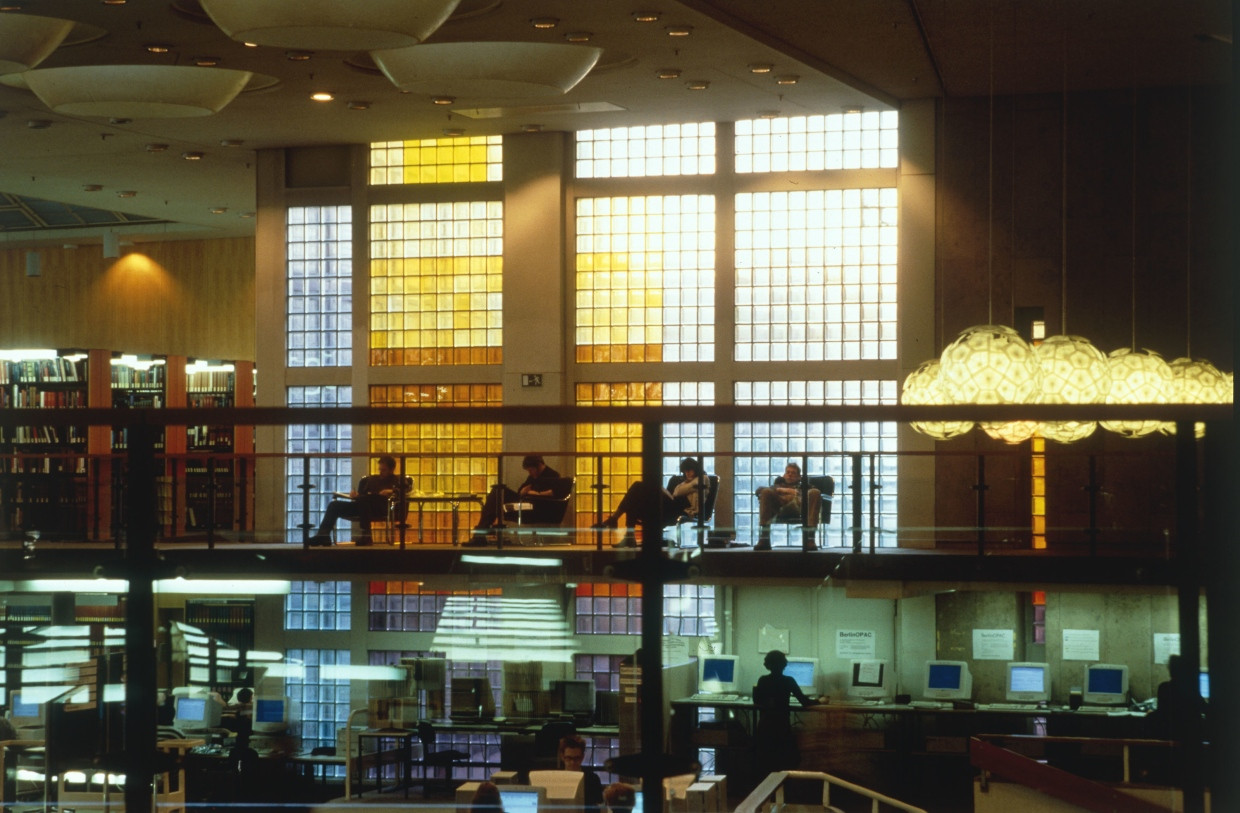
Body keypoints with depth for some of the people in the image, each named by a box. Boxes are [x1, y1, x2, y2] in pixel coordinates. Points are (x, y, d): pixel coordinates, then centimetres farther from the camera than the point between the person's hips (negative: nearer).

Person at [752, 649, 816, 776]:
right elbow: (804, 701, -3)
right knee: (785, 763, 9)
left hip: (765, 725, 2)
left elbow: (757, 702, 9)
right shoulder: (788, 681, -6)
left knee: (766, 761, 9)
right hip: (781, 725, -2)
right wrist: (819, 701, 13)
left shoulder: (762, 680, -1)